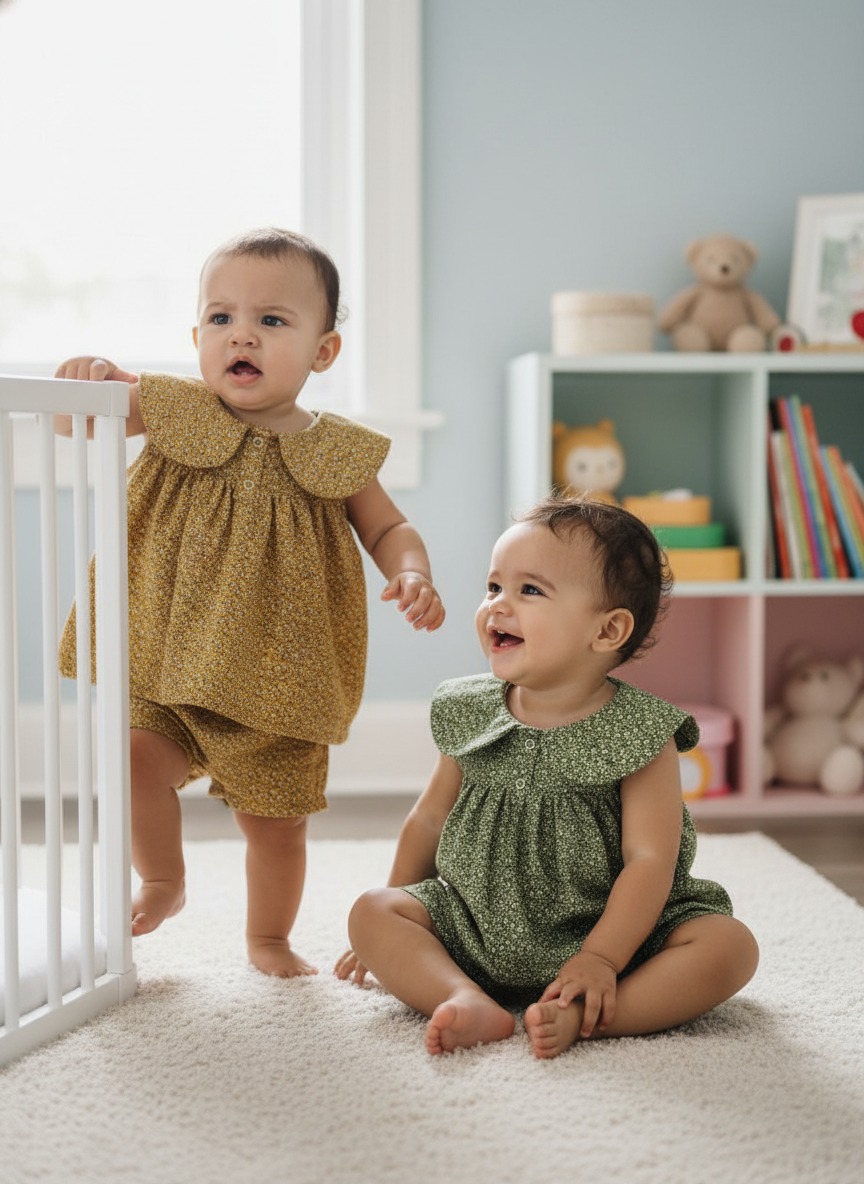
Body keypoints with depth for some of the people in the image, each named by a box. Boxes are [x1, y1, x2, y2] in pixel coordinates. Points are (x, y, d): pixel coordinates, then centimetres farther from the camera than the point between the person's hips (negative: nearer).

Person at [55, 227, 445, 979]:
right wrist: (85, 380, -21)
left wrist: (412, 575, -15)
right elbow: (72, 419, 2)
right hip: (169, 666, 0)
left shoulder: (332, 452, -4)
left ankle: (269, 938, 35)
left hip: (278, 681, 0)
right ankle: (163, 883, 10)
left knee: (276, 816, 7)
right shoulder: (174, 412, -3)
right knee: (137, 759, -21)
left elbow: (388, 529, 6)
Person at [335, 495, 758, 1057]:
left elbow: (649, 860, -17)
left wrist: (600, 960, -28)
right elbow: (430, 820, 12)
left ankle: (581, 1017, -37)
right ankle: (470, 1003, -31)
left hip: (611, 931, -3)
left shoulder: (639, 734, -12)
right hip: (479, 935, 3)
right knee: (371, 911, -13)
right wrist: (394, 937, 18)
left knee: (730, 944, -25)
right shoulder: (470, 715, 0)